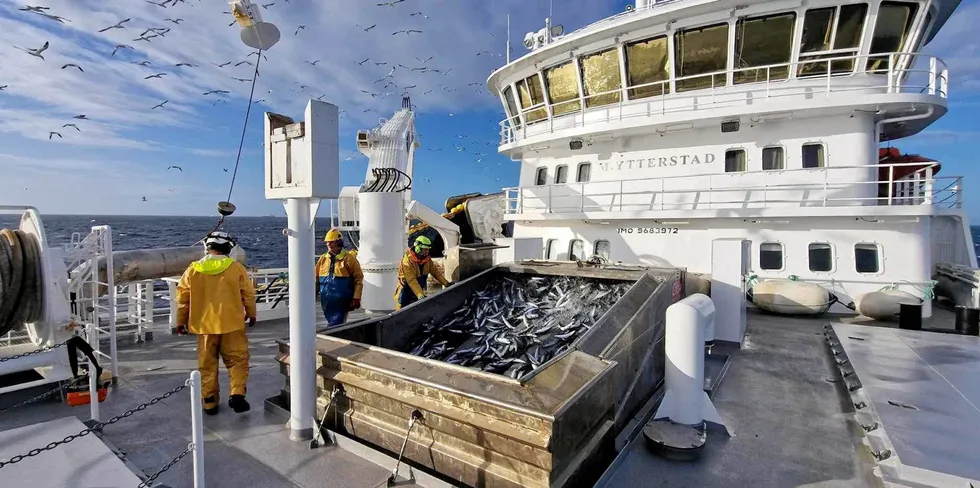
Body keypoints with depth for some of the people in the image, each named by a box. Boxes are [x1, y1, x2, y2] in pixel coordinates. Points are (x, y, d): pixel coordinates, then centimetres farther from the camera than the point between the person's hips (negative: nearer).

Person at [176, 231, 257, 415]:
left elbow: (183, 298, 5)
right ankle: (237, 394, -4)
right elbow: (248, 294, 0)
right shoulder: (236, 268, -5)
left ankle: (209, 402, 19)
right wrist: (251, 314, 15)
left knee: (207, 365, 13)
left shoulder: (193, 270, 0)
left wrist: (181, 321, 18)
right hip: (231, 324, -2)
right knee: (238, 361, 9)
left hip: (204, 325, 2)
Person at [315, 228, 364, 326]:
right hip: (326, 302, 5)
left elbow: (358, 278, -7)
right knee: (332, 324, 15)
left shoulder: (348, 258, -6)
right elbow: (315, 277, 13)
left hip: (342, 302, -5)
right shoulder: (323, 258, 8)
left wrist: (356, 298, -11)